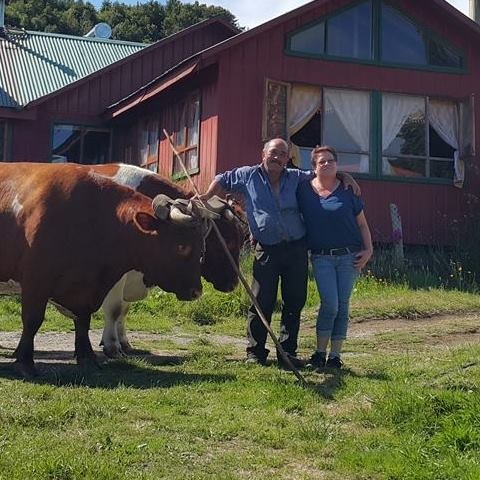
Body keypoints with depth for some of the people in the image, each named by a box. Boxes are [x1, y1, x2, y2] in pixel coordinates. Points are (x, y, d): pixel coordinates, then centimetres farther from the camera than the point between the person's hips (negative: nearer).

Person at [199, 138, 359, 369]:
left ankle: (287, 352, 15)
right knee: (262, 302, -4)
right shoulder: (248, 176, 6)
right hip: (267, 250, -3)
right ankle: (255, 352, 8)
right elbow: (222, 180, 20)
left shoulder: (296, 177, 11)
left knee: (295, 302, 5)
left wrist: (343, 176, 10)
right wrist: (207, 196, 8)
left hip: (296, 248, 3)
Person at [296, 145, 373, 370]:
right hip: (321, 257, -1)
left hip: (349, 256, 1)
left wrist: (368, 249, -1)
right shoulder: (303, 189, 1)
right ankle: (319, 354, 3)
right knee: (329, 304, -11)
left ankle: (335, 355, 13)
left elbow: (362, 224, 9)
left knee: (342, 306, 4)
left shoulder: (348, 191, 3)